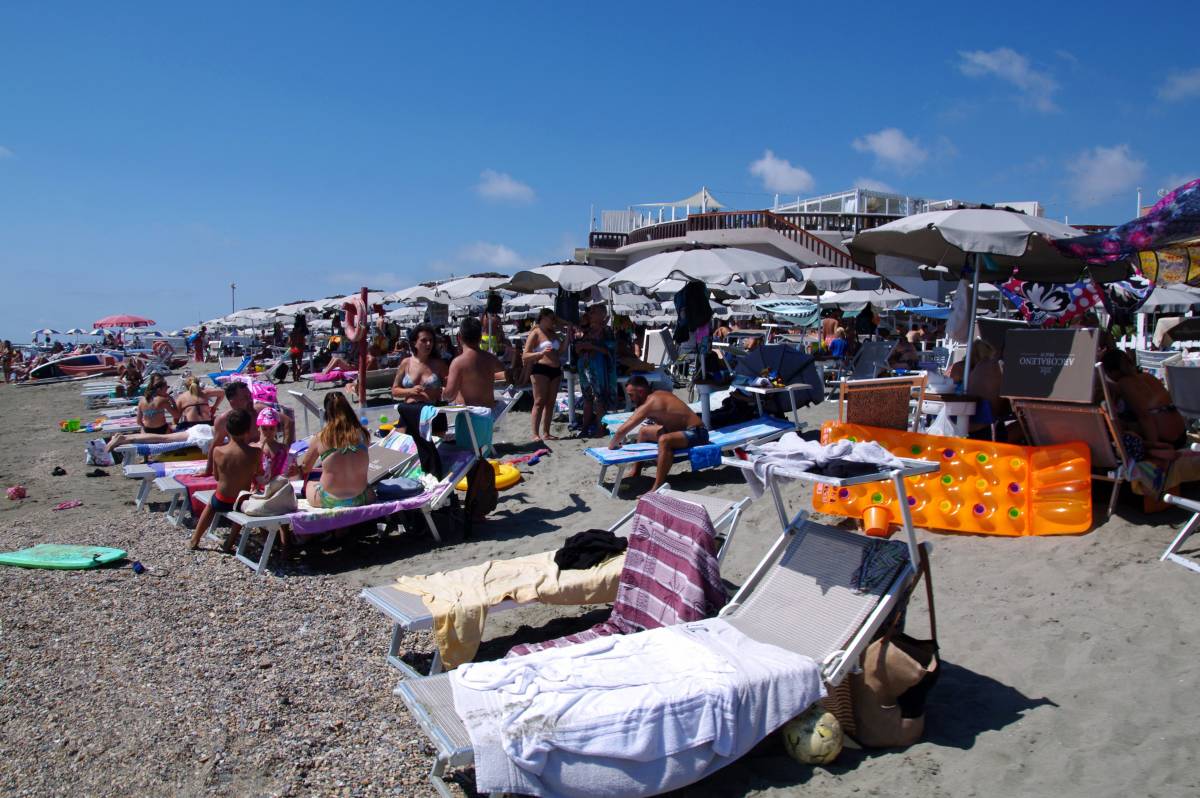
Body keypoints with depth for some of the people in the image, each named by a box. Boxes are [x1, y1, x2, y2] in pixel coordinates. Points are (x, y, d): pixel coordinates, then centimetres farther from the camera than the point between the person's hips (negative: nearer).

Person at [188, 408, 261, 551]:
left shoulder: (217, 451, -14)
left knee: (211, 502, 36)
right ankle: (229, 543, 35)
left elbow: (217, 477, 0)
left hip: (221, 502, 1)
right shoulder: (255, 452, -18)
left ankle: (194, 541, 41)